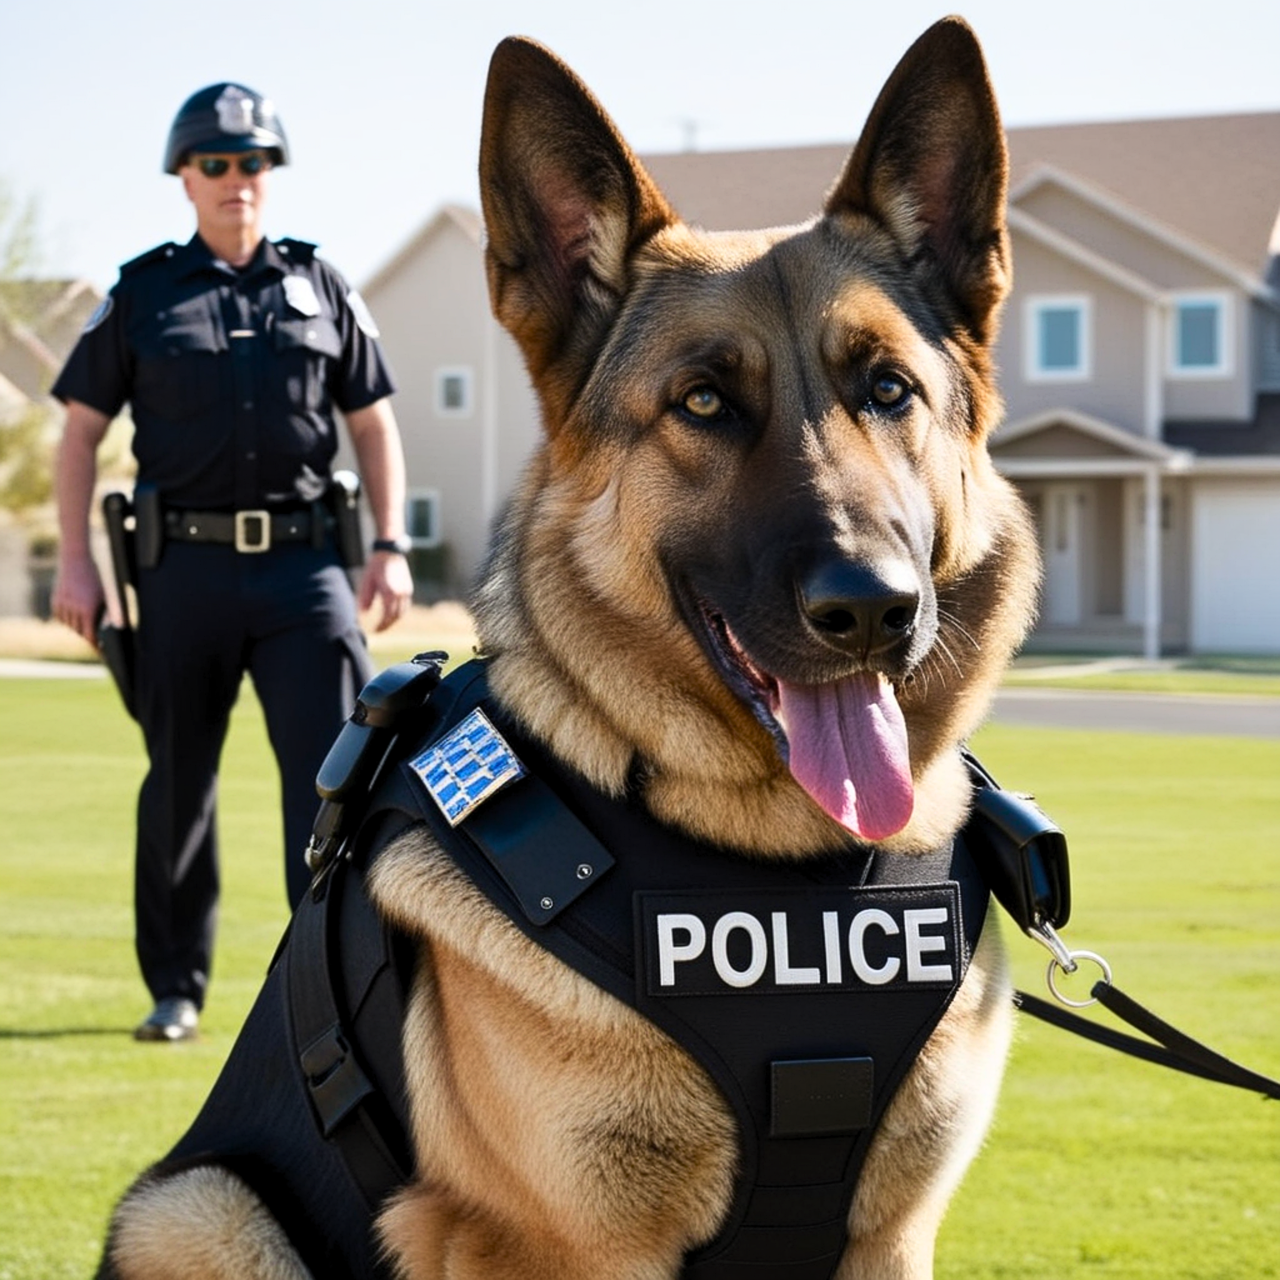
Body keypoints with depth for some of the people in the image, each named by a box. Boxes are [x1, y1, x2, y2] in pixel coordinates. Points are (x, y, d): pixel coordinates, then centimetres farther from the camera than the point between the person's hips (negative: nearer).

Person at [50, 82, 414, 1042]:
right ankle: (176, 988, 20)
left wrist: (391, 546, 1)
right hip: (188, 565, 0)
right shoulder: (141, 293, 6)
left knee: (334, 766, -11)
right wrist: (74, 561, -1)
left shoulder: (319, 286, 10)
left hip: (303, 564, 0)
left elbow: (373, 422, 12)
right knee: (179, 782, 8)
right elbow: (82, 429, 8)